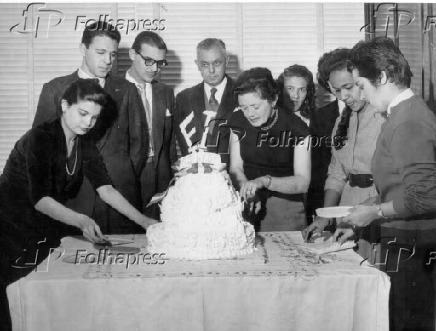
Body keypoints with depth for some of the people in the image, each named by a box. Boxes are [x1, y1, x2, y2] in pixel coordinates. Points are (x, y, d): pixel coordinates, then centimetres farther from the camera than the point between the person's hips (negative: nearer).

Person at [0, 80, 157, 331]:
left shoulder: (86, 146, 3)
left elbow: (105, 189, -4)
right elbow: (40, 199, -24)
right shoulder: (40, 138, -17)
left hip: (46, 231, 6)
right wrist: (80, 221, -38)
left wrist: (142, 220, -15)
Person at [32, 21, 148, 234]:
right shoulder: (54, 89, 7)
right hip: (71, 196, 0)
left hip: (120, 194, 1)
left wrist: (128, 178, 4)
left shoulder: (126, 90, 9)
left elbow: (139, 141, 11)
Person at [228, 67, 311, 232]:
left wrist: (264, 181, -31)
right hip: (247, 206, 3)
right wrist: (248, 192, -22)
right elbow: (235, 168, -2)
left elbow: (303, 182, -17)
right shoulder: (238, 121, -2)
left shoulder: (296, 128, -13)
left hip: (285, 204, -2)